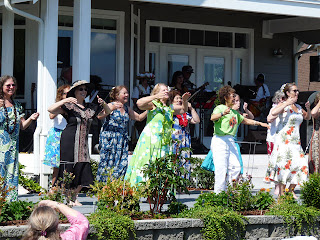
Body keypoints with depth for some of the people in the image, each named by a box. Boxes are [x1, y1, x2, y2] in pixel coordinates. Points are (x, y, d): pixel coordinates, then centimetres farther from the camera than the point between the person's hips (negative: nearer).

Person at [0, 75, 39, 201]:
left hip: (13, 146, 5)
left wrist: (30, 119, -4)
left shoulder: (17, 106, 14)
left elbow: (22, 126, 14)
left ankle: (11, 200, 6)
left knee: (12, 174, 3)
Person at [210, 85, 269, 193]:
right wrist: (223, 113, -41)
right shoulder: (219, 108, -3)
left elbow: (245, 120, 35)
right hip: (220, 141, -8)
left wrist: (260, 123, 30)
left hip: (231, 141, 8)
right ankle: (219, 193, -7)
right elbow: (213, 118, -22)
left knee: (235, 167, 1)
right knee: (221, 169, -12)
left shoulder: (234, 112, 23)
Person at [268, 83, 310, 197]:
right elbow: (273, 113, -25)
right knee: (284, 164, -11)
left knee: (300, 163, 0)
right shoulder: (283, 105, -5)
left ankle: (291, 191, 13)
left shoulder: (298, 107, 16)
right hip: (284, 139, -7)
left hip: (296, 140, 7)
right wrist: (287, 104, -20)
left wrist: (308, 109, 11)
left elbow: (307, 117, 32)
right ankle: (281, 192, -5)